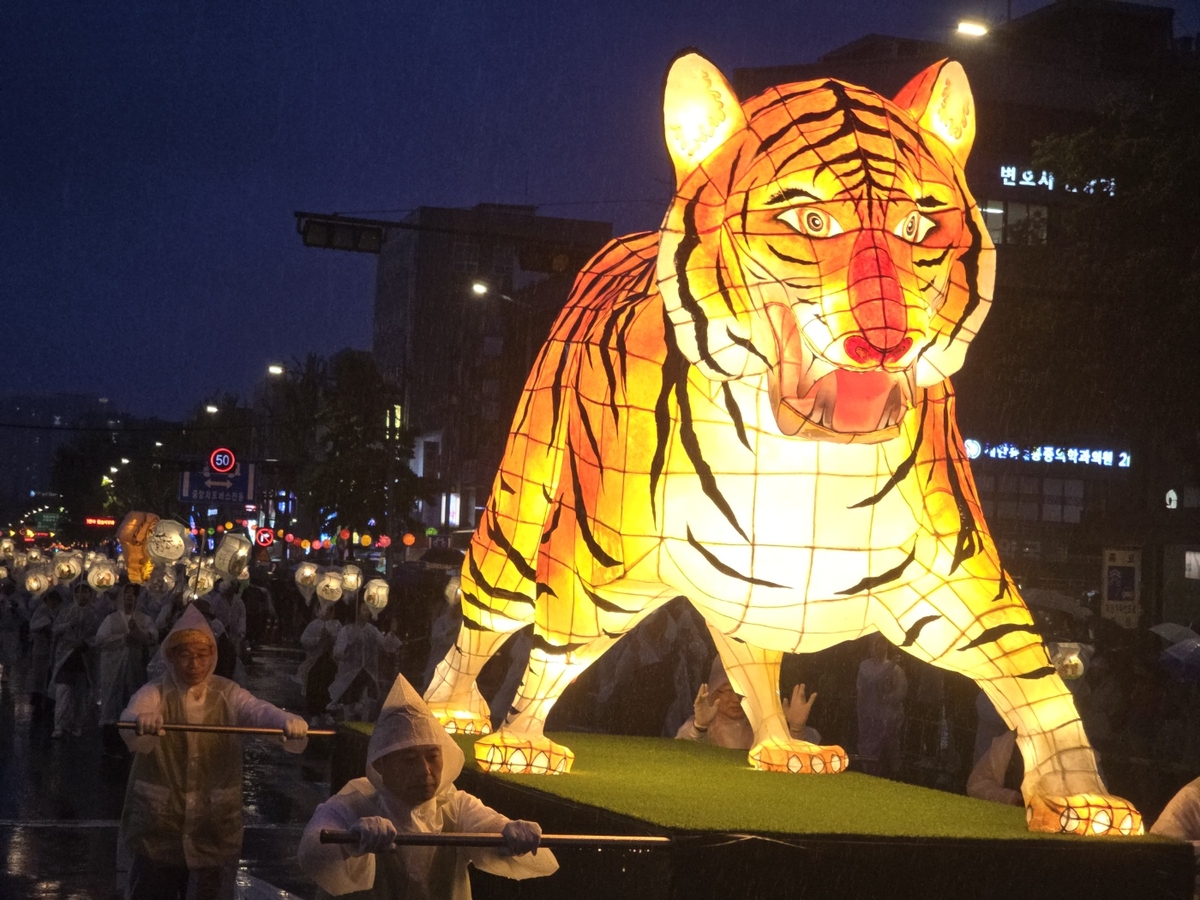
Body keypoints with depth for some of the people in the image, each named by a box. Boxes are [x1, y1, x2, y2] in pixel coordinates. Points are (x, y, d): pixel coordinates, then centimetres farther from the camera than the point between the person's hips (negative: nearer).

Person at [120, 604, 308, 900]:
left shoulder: (229, 695, 0)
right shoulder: (155, 694, -5)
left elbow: (261, 711, -20)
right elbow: (132, 715, -27)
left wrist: (288, 721, -43)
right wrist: (141, 722, -52)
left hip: (215, 830, 1)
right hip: (157, 828, -1)